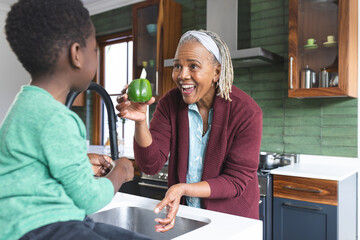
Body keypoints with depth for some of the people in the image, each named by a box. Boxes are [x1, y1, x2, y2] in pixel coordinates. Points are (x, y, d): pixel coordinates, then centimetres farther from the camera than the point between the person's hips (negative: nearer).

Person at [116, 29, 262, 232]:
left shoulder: (246, 112, -20)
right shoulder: (170, 103, -11)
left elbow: (236, 181, -18)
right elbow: (151, 165, -16)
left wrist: (183, 189, -31)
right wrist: (140, 121, -33)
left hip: (232, 219, -2)